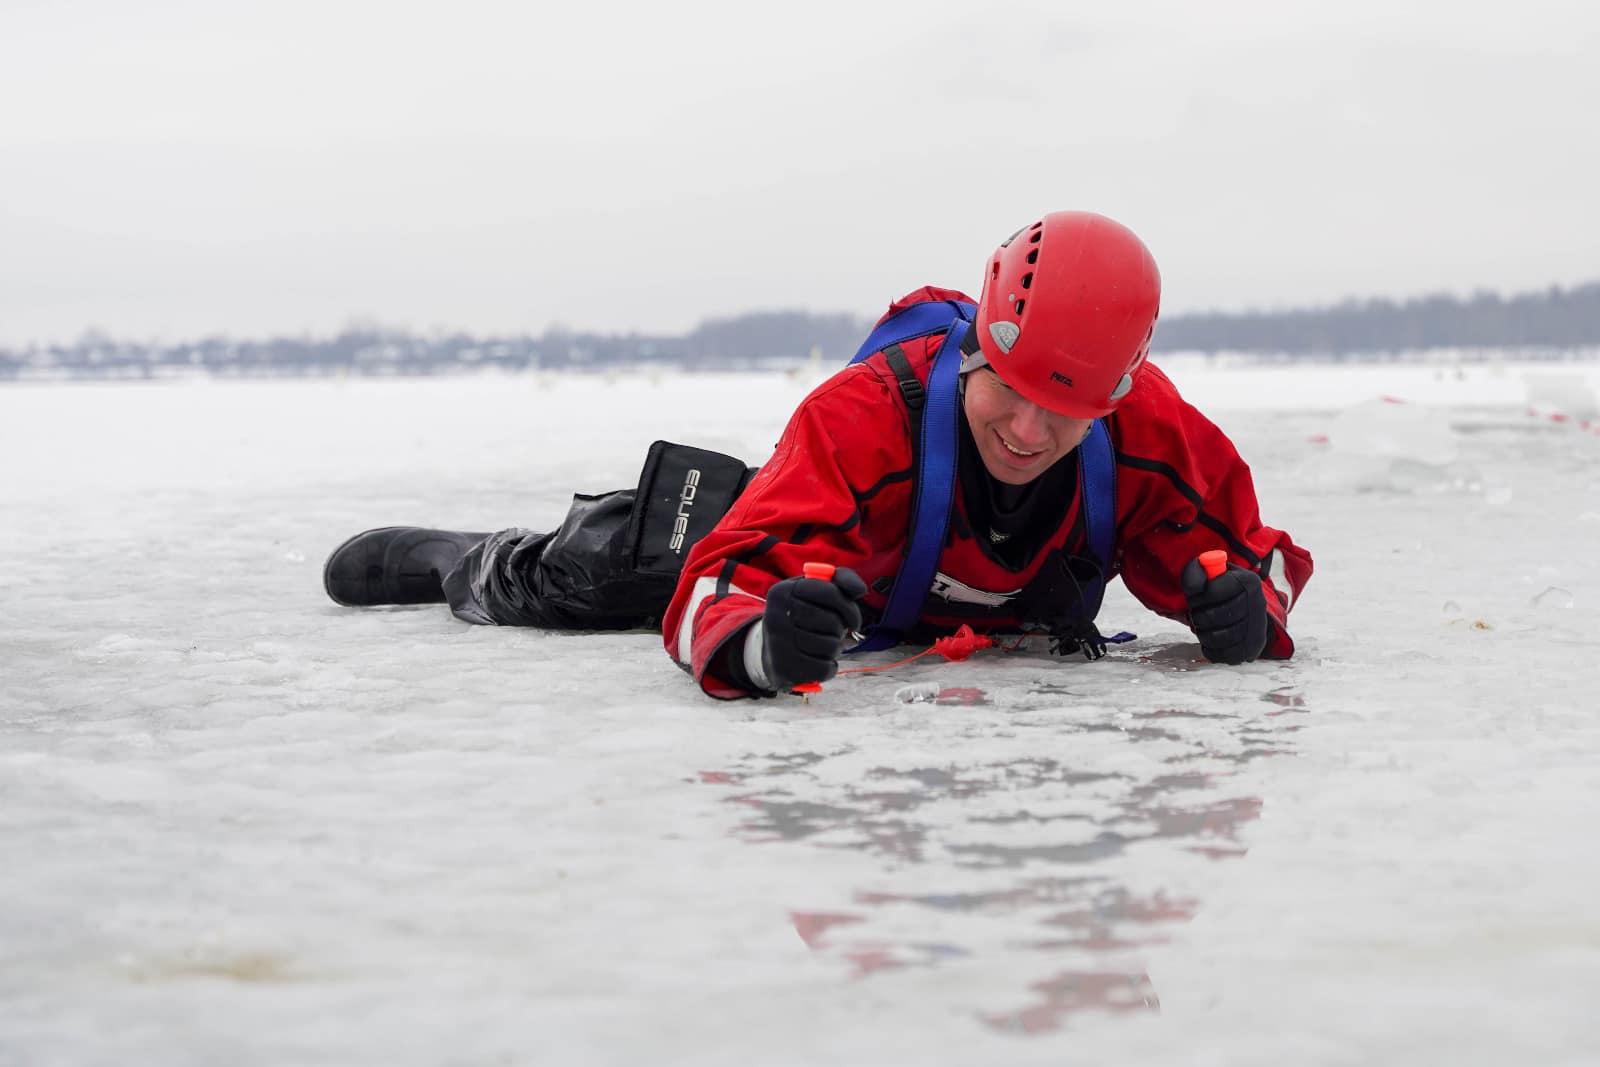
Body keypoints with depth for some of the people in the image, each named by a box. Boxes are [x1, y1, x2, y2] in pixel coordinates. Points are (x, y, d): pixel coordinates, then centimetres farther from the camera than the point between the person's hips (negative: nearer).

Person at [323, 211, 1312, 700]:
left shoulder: (1148, 430, -35)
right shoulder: (866, 415, -47)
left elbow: (1242, 551, -21)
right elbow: (727, 584, -53)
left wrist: (1246, 604, -46)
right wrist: (763, 644, -77)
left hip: (988, 615, 4)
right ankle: (445, 559, 46)